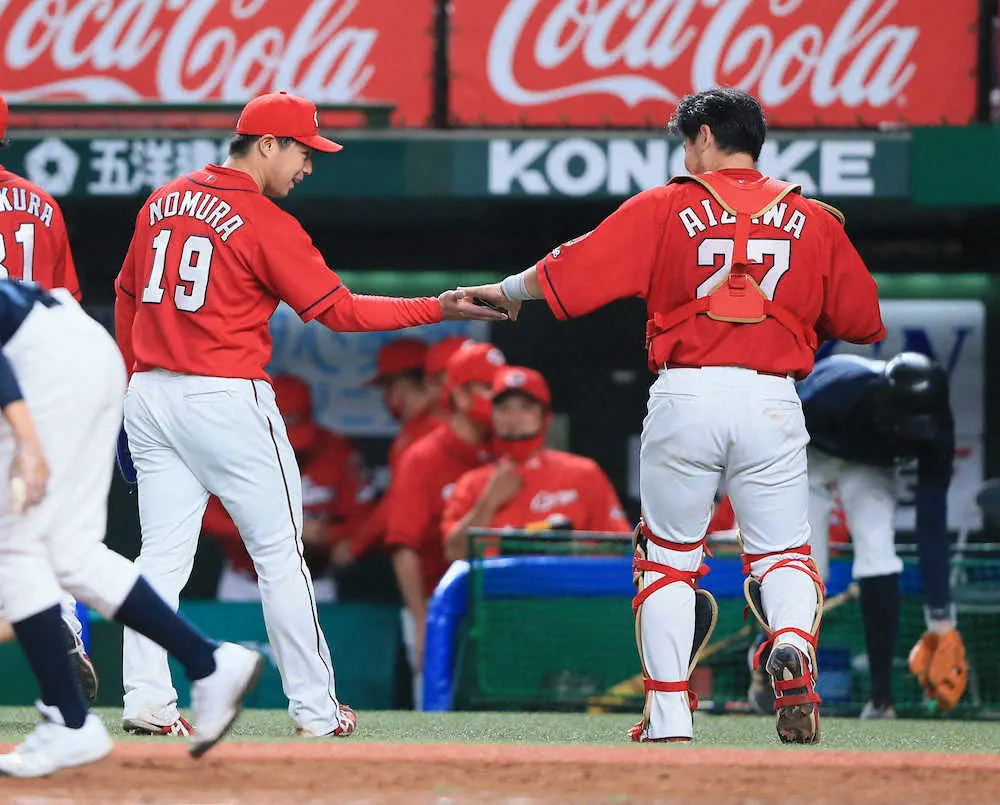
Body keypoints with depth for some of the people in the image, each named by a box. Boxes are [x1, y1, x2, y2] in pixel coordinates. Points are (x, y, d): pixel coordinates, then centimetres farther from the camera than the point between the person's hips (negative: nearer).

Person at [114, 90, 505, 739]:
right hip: (228, 396, -6)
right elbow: (339, 310, -11)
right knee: (280, 553, 2)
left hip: (150, 394, 6)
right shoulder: (266, 223, -10)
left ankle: (146, 701, -5)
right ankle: (316, 711, 5)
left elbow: (127, 299, 18)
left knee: (162, 555, 6)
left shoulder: (162, 202, 12)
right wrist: (437, 309, -7)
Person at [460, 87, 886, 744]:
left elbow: (575, 268, 2)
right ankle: (793, 648, -24)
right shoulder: (812, 220, 9)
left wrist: (507, 292, 19)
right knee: (782, 553, 10)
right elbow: (863, 320, 12)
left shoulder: (665, 208, 3)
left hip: (685, 395, -1)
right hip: (772, 400, 1)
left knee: (669, 557, 12)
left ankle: (669, 719, 6)